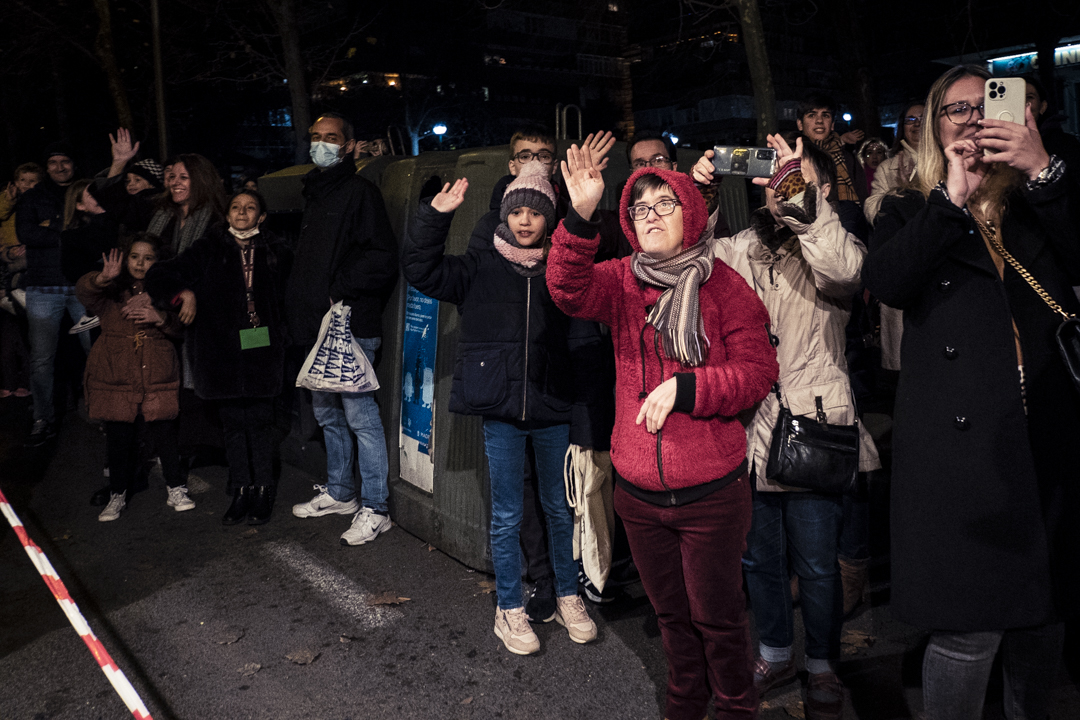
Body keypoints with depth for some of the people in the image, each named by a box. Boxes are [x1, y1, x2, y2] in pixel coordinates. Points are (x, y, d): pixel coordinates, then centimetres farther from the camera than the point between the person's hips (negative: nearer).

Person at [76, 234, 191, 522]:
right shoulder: (112, 290, 3)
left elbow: (180, 328, 3)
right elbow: (83, 291, -16)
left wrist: (160, 318, -18)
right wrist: (103, 278, -36)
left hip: (157, 376, 1)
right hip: (115, 376, 0)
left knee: (164, 433, 0)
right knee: (119, 436, 5)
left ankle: (176, 490, 14)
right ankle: (118, 495, 20)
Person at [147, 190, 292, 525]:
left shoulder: (276, 252, 6)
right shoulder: (208, 250, 7)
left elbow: (289, 294, 8)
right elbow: (161, 276, 3)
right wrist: (181, 293, -16)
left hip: (262, 349, -1)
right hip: (223, 350, 1)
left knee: (260, 421, 0)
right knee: (233, 422, 6)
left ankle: (263, 491, 12)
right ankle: (240, 492, 17)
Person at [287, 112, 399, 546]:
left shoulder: (359, 192, -8)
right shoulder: (313, 195, 20)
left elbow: (382, 258, -17)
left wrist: (341, 292, -17)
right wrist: (300, 306, 18)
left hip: (349, 327, -10)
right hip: (316, 328, 10)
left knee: (360, 416, -6)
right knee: (327, 415, 18)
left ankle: (374, 509, 2)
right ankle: (338, 494, 32)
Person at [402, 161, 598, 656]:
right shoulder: (479, 270, 4)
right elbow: (420, 269, -3)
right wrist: (436, 215, -13)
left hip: (553, 410, 1)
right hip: (501, 411, -1)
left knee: (561, 509, 13)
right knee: (507, 515, 8)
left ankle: (568, 598, 32)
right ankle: (510, 610, 24)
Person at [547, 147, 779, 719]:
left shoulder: (723, 285, -5)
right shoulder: (620, 281, 1)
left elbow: (757, 370, -9)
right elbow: (570, 290, -20)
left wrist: (686, 388, -21)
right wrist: (581, 217, -35)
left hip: (711, 490, -3)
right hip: (638, 490, 3)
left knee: (716, 615, 11)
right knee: (670, 612, 22)